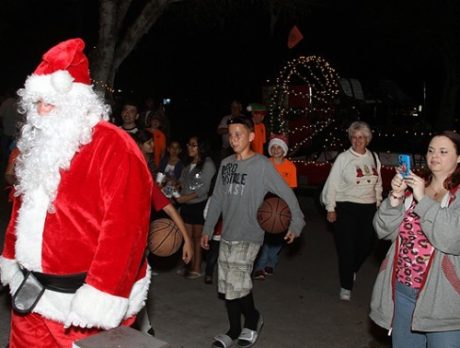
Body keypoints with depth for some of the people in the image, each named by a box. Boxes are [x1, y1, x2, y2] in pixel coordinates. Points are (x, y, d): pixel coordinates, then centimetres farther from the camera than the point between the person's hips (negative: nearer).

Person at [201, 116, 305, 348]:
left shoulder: (263, 165, -9)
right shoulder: (226, 164, 7)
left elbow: (286, 194, -7)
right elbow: (217, 199, 12)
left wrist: (296, 224, -10)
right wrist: (207, 229, 13)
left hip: (248, 237, -6)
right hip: (227, 235, 6)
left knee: (237, 284, -11)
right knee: (226, 285, 9)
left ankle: (253, 319, 17)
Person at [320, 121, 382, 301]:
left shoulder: (374, 158, 7)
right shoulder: (343, 158, -7)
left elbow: (378, 184, 17)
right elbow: (332, 184, -6)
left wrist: (378, 204, 16)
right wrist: (330, 208, -8)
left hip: (369, 208, 4)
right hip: (346, 208, -4)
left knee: (366, 244, 12)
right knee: (347, 248, 0)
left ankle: (352, 270, 43)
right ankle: (346, 286, 14)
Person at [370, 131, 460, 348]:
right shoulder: (412, 188, 9)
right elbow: (384, 230, 3)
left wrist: (423, 200, -19)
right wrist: (395, 197, -12)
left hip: (442, 298, -5)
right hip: (402, 291, 5)